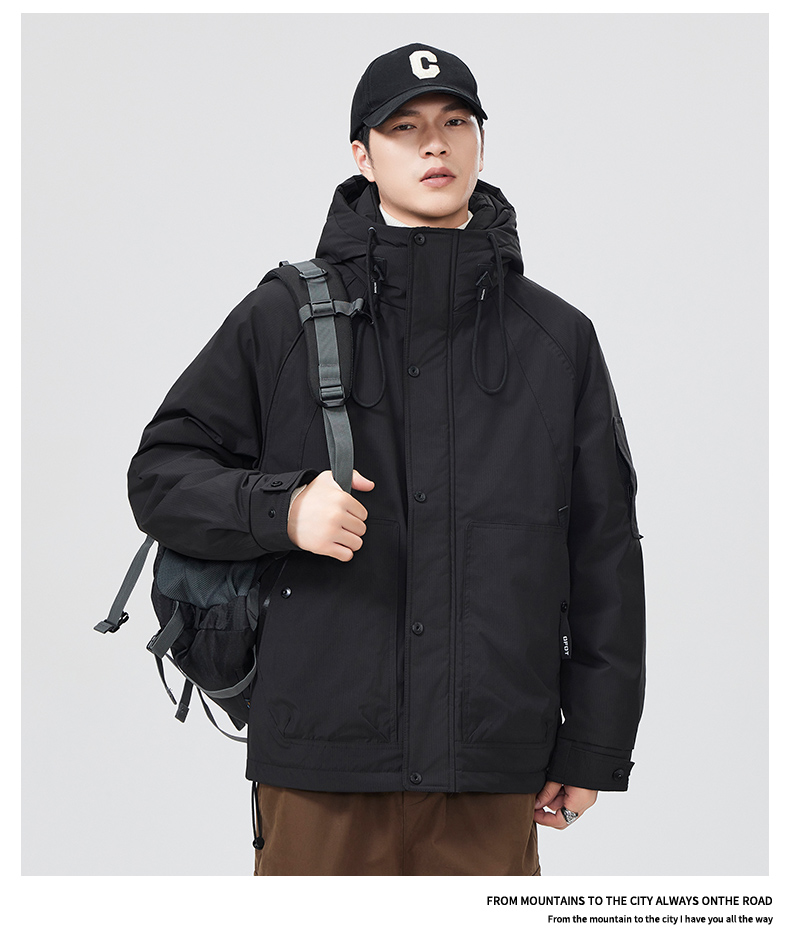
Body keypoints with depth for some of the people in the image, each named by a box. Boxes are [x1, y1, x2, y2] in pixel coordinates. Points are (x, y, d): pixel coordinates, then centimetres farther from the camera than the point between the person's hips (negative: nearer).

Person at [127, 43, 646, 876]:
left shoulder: (559, 338, 10)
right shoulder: (281, 320, 5)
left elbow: (604, 551, 11)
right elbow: (162, 473, 7)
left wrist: (594, 745, 8)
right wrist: (282, 508, -13)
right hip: (323, 753, -1)